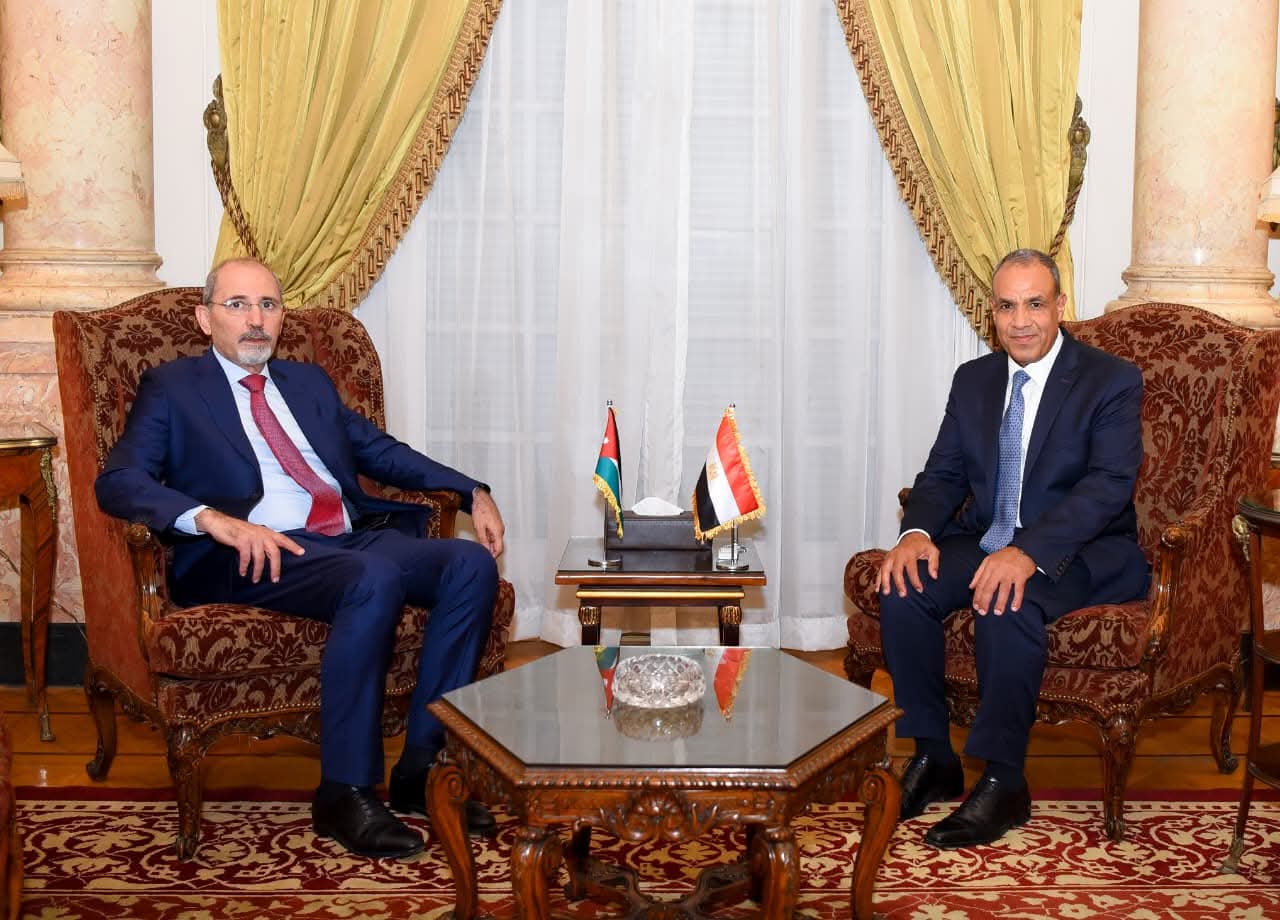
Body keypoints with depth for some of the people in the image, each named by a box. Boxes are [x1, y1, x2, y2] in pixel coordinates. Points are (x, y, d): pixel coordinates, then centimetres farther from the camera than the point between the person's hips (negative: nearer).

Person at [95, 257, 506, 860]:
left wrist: (472, 492, 16)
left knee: (472, 564, -19)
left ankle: (423, 767, -14)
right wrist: (215, 520, -23)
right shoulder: (172, 388, 10)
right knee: (376, 579, -35)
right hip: (260, 555, -6)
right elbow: (118, 482, -4)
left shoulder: (309, 382, 28)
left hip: (355, 538, 6)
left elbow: (380, 450, 31)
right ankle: (344, 792, -26)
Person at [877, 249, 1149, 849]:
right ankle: (933, 759, -8)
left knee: (1006, 602, -36)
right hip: (985, 541, 6)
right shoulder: (973, 379, 11)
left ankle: (1003, 784, -23)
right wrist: (917, 532, -16)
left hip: (1081, 553, -5)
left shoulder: (1112, 381, -7)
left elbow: (1110, 484, -20)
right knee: (903, 586, -22)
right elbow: (944, 473, 9)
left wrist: (1028, 552, -34)